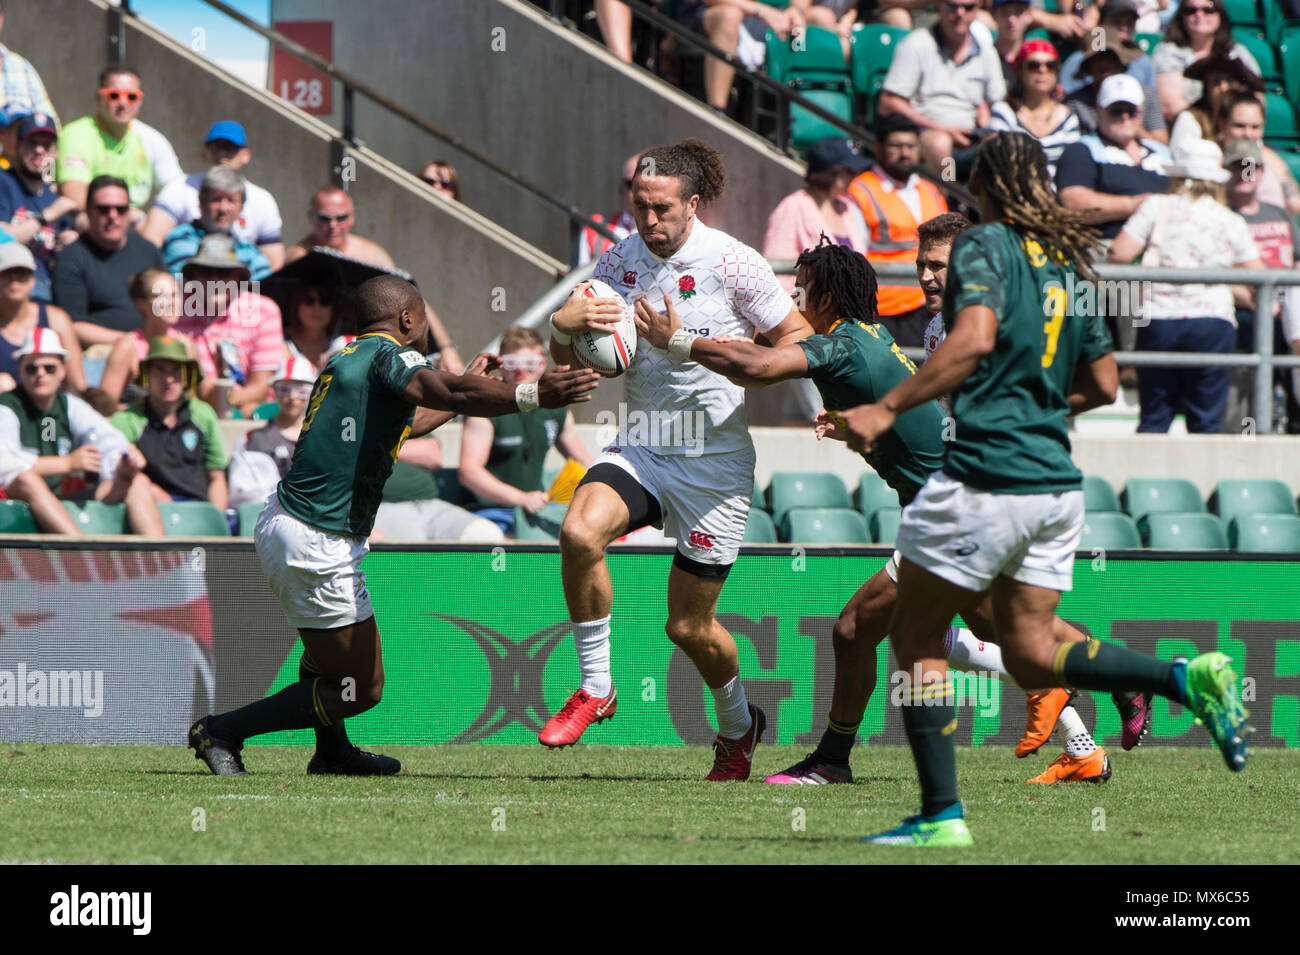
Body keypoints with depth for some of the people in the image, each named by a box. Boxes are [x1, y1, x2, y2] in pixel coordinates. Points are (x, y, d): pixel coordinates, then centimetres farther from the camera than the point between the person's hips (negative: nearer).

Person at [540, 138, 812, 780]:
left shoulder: (731, 263, -11)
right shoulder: (621, 259, 3)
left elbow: (795, 336, -3)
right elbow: (567, 359, 9)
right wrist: (564, 324, -15)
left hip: (715, 459, -4)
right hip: (640, 447, 4)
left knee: (689, 626, 1)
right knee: (579, 531, -28)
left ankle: (738, 725, 32)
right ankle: (595, 688, -11)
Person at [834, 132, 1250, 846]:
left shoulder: (986, 245, -6)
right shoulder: (1069, 263, 16)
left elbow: (974, 338, -23)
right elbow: (1103, 385, 19)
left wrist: (887, 408, -23)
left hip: (986, 473, -7)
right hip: (1057, 481, 7)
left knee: (915, 637, 5)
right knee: (1031, 653, 12)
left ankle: (941, 815, 0)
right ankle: (1184, 679, -7)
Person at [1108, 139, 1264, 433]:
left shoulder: (1156, 207, 5)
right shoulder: (1231, 222, 8)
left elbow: (1120, 254, -4)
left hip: (1158, 320, 0)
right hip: (1212, 323, 0)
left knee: (1153, 419, 7)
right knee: (1206, 423, 2)